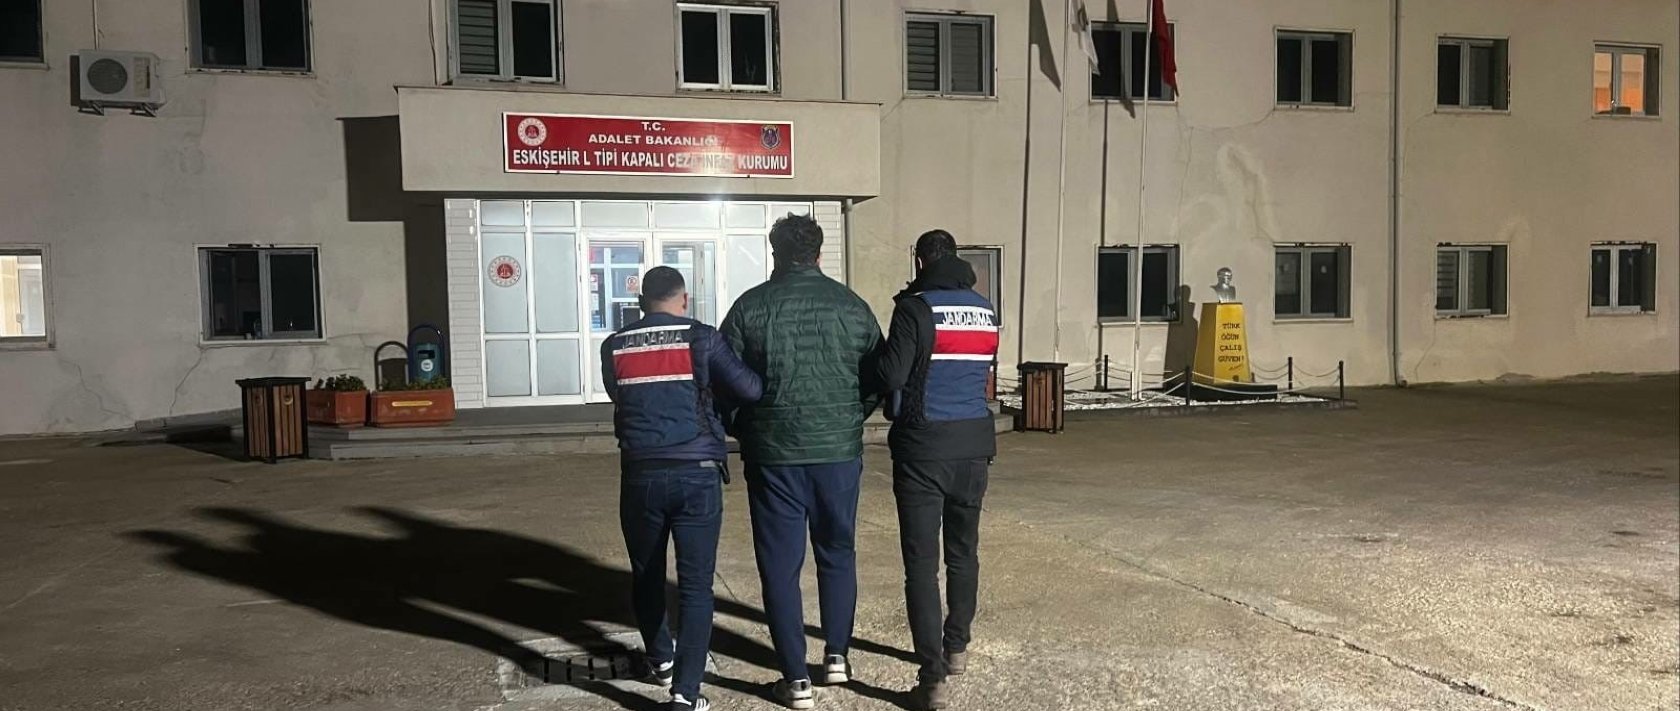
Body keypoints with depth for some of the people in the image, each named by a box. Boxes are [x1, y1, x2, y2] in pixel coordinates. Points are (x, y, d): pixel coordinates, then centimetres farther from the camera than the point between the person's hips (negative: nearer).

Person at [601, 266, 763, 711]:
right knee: (695, 585, 1)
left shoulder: (614, 348, 5)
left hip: (641, 475, 3)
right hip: (697, 475, -2)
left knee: (646, 576, 21)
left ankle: (661, 660, 39)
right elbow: (749, 389, -9)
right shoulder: (701, 339, -3)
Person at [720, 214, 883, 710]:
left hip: (774, 453, -2)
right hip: (839, 450, 2)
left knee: (780, 564, 6)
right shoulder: (852, 305, 2)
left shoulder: (750, 306, -4)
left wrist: (744, 431, 13)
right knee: (837, 553, 20)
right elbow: (879, 379, 4)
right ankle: (836, 656, 26)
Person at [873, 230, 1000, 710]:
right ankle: (957, 648, 34)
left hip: (924, 446, -5)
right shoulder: (986, 310, 7)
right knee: (963, 550, 19)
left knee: (921, 560, -3)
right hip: (974, 443, 6)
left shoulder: (916, 308, -11)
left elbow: (890, 375, -14)